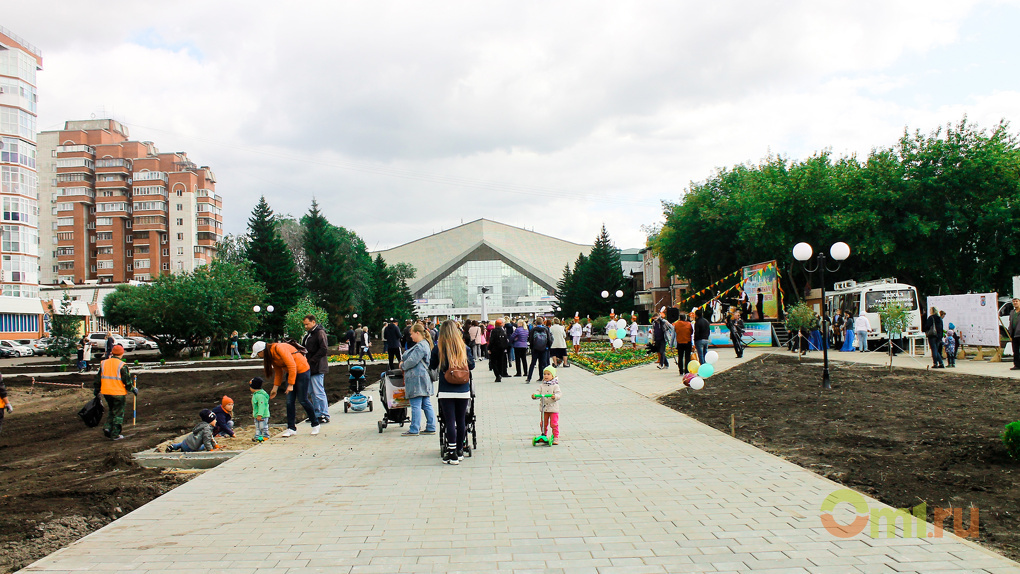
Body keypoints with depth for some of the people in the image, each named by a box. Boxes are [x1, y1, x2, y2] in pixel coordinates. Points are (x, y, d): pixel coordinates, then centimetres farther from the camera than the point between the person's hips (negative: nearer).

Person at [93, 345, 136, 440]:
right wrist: (133, 390, 4)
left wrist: (96, 391, 23)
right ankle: (115, 435, 7)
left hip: (106, 393, 5)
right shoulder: (122, 365, -13)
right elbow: (127, 381, -11)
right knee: (118, 413, 5)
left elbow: (98, 379, 12)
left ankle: (107, 427, 7)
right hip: (119, 393, -5)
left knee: (111, 410, 24)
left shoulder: (103, 363, 4)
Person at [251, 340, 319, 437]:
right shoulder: (270, 355, 5)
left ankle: (315, 424, 11)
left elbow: (292, 366, -26)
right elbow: (278, 372, 15)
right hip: (290, 372, 9)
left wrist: (290, 385, -24)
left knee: (302, 400, -4)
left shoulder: (279, 349, -24)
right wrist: (275, 388, 11)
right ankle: (291, 428, 4)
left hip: (302, 370, -9)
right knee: (290, 401, 0)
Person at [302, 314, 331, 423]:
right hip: (309, 368, 10)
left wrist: (312, 360, -18)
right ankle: (317, 414, 21)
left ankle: (324, 415, -3)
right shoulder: (309, 334, 18)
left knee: (319, 392, -8)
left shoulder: (320, 333, -11)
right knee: (311, 392, 13)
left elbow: (324, 349, -19)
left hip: (317, 368, -10)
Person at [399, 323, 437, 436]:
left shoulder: (420, 346, -17)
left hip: (417, 379, -10)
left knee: (415, 405, -4)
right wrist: (403, 364, 16)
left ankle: (414, 430, 1)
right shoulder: (425, 344, 16)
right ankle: (431, 428, 14)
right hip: (425, 379, 10)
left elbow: (412, 361, -20)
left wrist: (402, 366, -2)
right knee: (426, 404, 11)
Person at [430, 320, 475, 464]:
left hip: (446, 391, -2)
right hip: (463, 391, 2)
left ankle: (452, 454, -2)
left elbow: (432, 366, 5)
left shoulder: (438, 348, -5)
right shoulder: (464, 347, 0)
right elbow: (472, 365, 9)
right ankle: (460, 450, 22)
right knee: (461, 420, 12)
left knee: (450, 421, -1)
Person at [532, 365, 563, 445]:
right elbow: (538, 392, -1)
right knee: (543, 423, 11)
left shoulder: (555, 386, -3)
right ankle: (544, 436, 26)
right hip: (543, 408, 4)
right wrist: (535, 395, -22)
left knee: (554, 423, -3)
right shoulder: (541, 385, 7)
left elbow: (559, 393, -12)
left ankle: (556, 437, 8)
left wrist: (555, 396, -33)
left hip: (553, 408, -4)